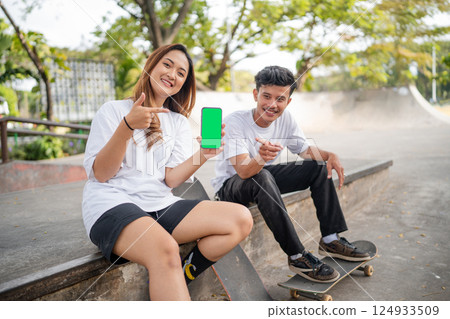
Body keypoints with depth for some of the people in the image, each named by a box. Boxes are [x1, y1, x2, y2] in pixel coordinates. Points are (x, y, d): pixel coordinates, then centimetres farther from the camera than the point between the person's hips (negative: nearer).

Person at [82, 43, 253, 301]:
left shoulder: (179, 122, 19)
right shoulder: (113, 110, 8)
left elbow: (171, 178, 5)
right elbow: (99, 174, -4)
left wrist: (202, 155, -13)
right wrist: (127, 126, -17)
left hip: (160, 206, 6)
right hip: (112, 203, -5)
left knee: (241, 219, -16)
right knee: (166, 249, -39)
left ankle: (174, 281, -10)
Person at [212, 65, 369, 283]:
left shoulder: (285, 119, -7)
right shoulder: (235, 122, -25)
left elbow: (305, 149, 4)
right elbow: (243, 170, -34)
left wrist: (329, 155, -16)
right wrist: (261, 158, -57)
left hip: (264, 177, 7)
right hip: (230, 186, -6)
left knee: (318, 167, -4)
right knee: (262, 177, -39)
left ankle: (330, 240, -1)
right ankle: (297, 256, -30)